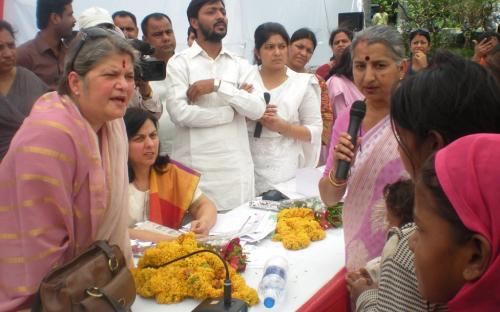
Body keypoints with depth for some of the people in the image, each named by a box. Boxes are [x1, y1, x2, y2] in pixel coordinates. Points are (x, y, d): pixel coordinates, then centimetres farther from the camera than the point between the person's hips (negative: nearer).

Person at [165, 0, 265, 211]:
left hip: (237, 169, 3)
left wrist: (218, 85, -12)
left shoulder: (241, 65, 11)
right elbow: (179, 113, -13)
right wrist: (232, 110, -5)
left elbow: (257, 109, -3)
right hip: (195, 168, -3)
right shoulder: (179, 63, 1)